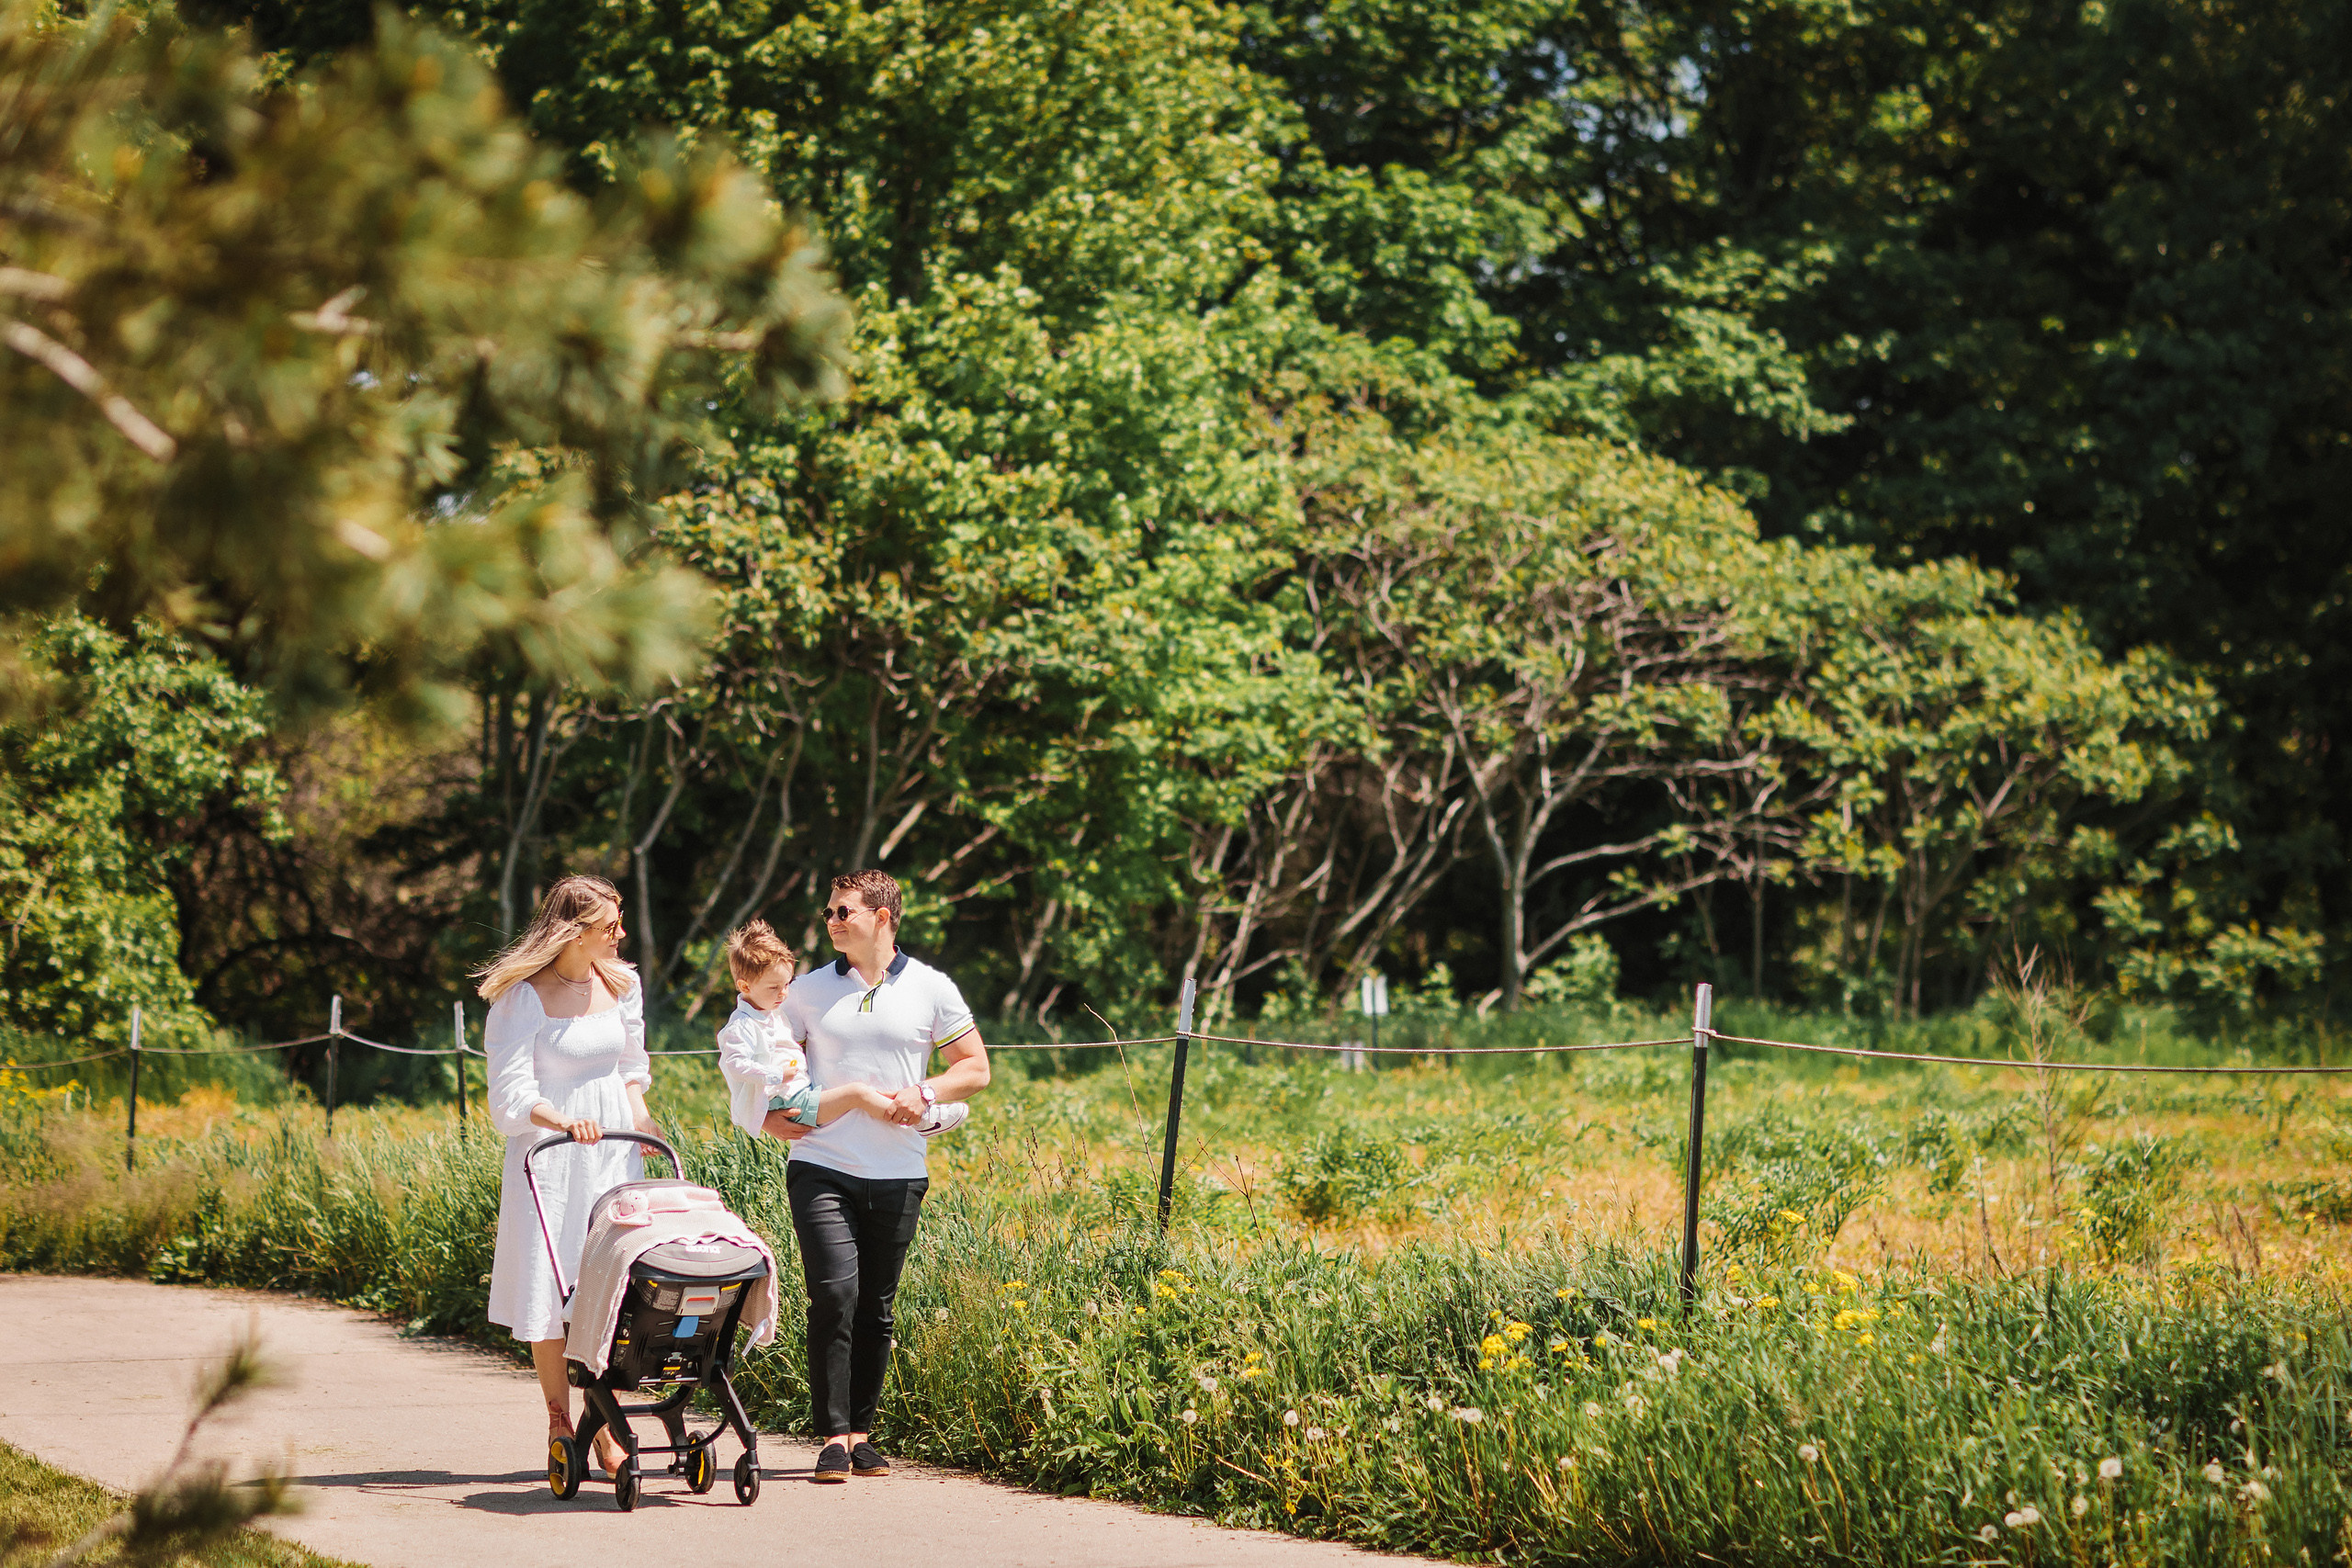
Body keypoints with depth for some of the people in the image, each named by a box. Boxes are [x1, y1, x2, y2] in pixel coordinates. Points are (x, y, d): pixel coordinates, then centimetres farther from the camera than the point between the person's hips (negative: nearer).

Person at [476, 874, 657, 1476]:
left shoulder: (620, 984, 7)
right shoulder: (524, 997, -10)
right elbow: (512, 1092, -14)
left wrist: (637, 1110, 2)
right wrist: (562, 1121, -30)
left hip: (614, 1152, 4)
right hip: (549, 1156, -4)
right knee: (550, 1289, -1)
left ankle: (606, 1426, 4)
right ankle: (559, 1424, 11)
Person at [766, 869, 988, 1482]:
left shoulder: (931, 990, 5)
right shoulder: (809, 991, 8)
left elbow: (976, 1067, 8)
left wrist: (926, 1094, -9)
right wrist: (769, 1112, -3)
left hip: (897, 1175, 1)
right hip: (822, 1170, -1)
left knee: (876, 1309, 6)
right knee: (834, 1295, -14)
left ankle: (860, 1432, 18)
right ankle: (833, 1437, -10)